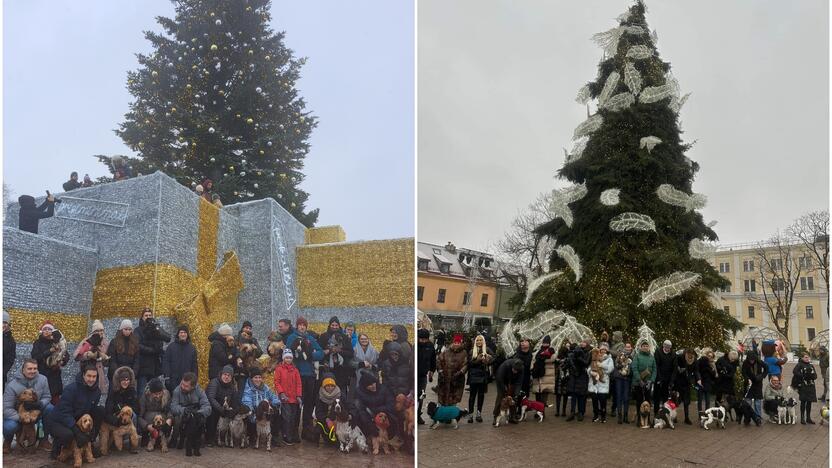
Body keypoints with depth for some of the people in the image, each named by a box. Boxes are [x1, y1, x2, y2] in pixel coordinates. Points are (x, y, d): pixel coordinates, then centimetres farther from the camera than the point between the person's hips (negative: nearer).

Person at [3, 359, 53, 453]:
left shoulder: (42, 379, -14)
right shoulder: (12, 386, -22)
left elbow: (47, 397, -6)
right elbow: (6, 408, -22)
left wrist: (40, 404, -30)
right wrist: (21, 417, -36)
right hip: (17, 414, -3)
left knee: (50, 409, -25)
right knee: (9, 426, -35)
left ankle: (44, 438, -5)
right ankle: (7, 441, 5)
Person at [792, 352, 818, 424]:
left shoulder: (811, 366, 15)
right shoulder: (799, 365, -2)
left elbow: (815, 376, 11)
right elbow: (795, 373, -16)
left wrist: (812, 374, -10)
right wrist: (803, 376, -20)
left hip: (811, 386, 5)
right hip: (803, 386, -5)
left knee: (809, 402, 8)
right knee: (803, 401, -3)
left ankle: (808, 418, 17)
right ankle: (802, 418, 4)